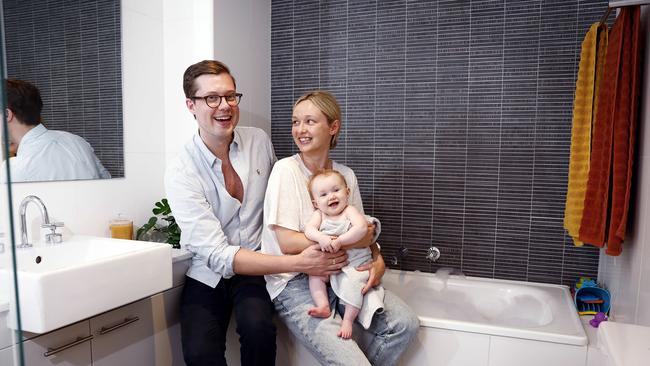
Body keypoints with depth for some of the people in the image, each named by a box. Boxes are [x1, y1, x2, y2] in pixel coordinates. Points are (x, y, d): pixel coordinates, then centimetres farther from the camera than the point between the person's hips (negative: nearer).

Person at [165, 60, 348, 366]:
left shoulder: (259, 140, -1)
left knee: (257, 326, -28)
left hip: (257, 267, 2)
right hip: (208, 275, -1)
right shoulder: (180, 174, -14)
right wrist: (299, 263, -28)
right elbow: (218, 256, -20)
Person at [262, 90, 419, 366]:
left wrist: (378, 261, -12)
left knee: (405, 323, -10)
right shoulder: (286, 170, -10)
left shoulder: (346, 175, 5)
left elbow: (362, 234, 10)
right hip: (294, 283, -5)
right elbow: (287, 243, -16)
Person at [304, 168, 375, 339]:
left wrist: (339, 241, -29)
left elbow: (361, 228, -25)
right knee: (315, 274, -12)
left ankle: (348, 320, -17)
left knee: (352, 281, -26)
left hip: (356, 263, -4)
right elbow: (309, 229, -14)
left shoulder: (350, 211, -7)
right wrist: (321, 238, -34)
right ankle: (323, 306, -10)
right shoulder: (319, 214, 3)